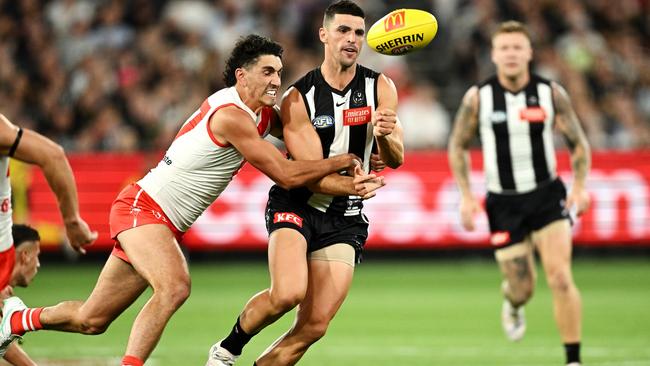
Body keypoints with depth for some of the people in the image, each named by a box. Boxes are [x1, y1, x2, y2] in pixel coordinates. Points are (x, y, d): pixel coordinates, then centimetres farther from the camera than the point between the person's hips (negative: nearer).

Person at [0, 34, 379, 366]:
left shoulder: (264, 113, 5)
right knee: (175, 286, -36)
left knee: (92, 320, 15)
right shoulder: (232, 116, -22)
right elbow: (287, 175, -22)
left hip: (165, 225, 9)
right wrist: (345, 161, -14)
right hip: (142, 206, -9)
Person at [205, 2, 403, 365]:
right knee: (287, 294, -29)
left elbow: (395, 160, -3)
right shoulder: (298, 98, -10)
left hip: (346, 219, 3)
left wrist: (385, 136, -27)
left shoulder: (380, 89, -2)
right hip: (297, 204, -3)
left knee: (314, 326, -7)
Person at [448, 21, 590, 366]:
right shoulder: (478, 97, -6)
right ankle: (512, 302, 44)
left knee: (560, 278, -16)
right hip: (503, 203, 0)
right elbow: (457, 146, 7)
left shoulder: (551, 93, -5)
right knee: (522, 289, 4)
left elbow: (579, 143, 4)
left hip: (547, 196, 0)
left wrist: (579, 187, -9)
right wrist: (466, 196, -1)